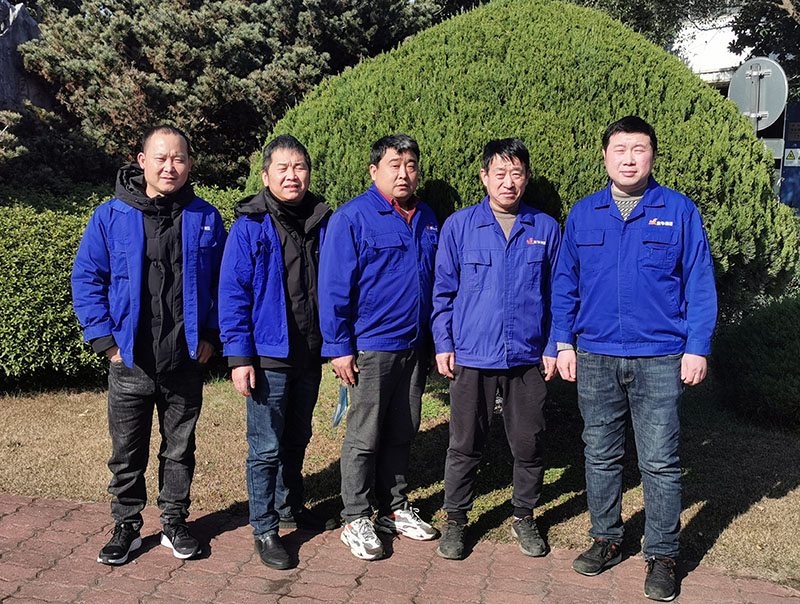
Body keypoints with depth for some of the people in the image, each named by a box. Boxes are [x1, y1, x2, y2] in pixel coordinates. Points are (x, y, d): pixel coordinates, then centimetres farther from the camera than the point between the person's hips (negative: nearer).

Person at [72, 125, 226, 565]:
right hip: (130, 363, -1)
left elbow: (222, 282, 8)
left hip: (186, 361, 1)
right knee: (127, 451, 10)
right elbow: (86, 279, 1)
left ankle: (174, 521, 31)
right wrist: (106, 339, -6)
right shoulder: (110, 216, -3)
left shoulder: (205, 218, 1)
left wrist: (211, 334, 0)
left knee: (180, 447, 14)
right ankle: (126, 526, 27)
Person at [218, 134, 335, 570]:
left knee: (296, 439, 20)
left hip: (309, 356, 5)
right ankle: (265, 530, 15)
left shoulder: (321, 223, 6)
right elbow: (233, 294, -10)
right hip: (268, 358, -5)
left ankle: (290, 507, 38)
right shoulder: (249, 227, -8)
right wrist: (239, 357, -14)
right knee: (266, 447, 1)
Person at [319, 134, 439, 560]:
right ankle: (356, 520, 16)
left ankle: (395, 508, 30)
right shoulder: (352, 218, -9)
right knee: (364, 438, 3)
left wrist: (434, 341, 15)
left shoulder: (426, 220, 11)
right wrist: (339, 347, -13)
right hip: (370, 348, -6)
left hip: (414, 347, 6)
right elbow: (334, 286, -11)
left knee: (402, 433, 15)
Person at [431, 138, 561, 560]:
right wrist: (443, 344, 0)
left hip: (528, 357, 1)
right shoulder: (458, 226, 2)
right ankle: (455, 519, 24)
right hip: (471, 356, -1)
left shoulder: (546, 229, 5)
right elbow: (443, 291, 6)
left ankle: (524, 517, 30)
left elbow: (557, 294, 9)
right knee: (465, 444, 7)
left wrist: (553, 347, 3)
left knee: (528, 443, 10)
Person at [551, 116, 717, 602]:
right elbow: (565, 284, 11)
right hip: (595, 358, 3)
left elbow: (700, 284, 0)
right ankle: (607, 539, 28)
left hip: (660, 360, -2)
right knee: (601, 456, 12)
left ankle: (663, 556, 17)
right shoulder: (583, 215, 7)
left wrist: (697, 348, -5)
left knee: (660, 462, 3)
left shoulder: (680, 211, 1)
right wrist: (564, 343, 5)